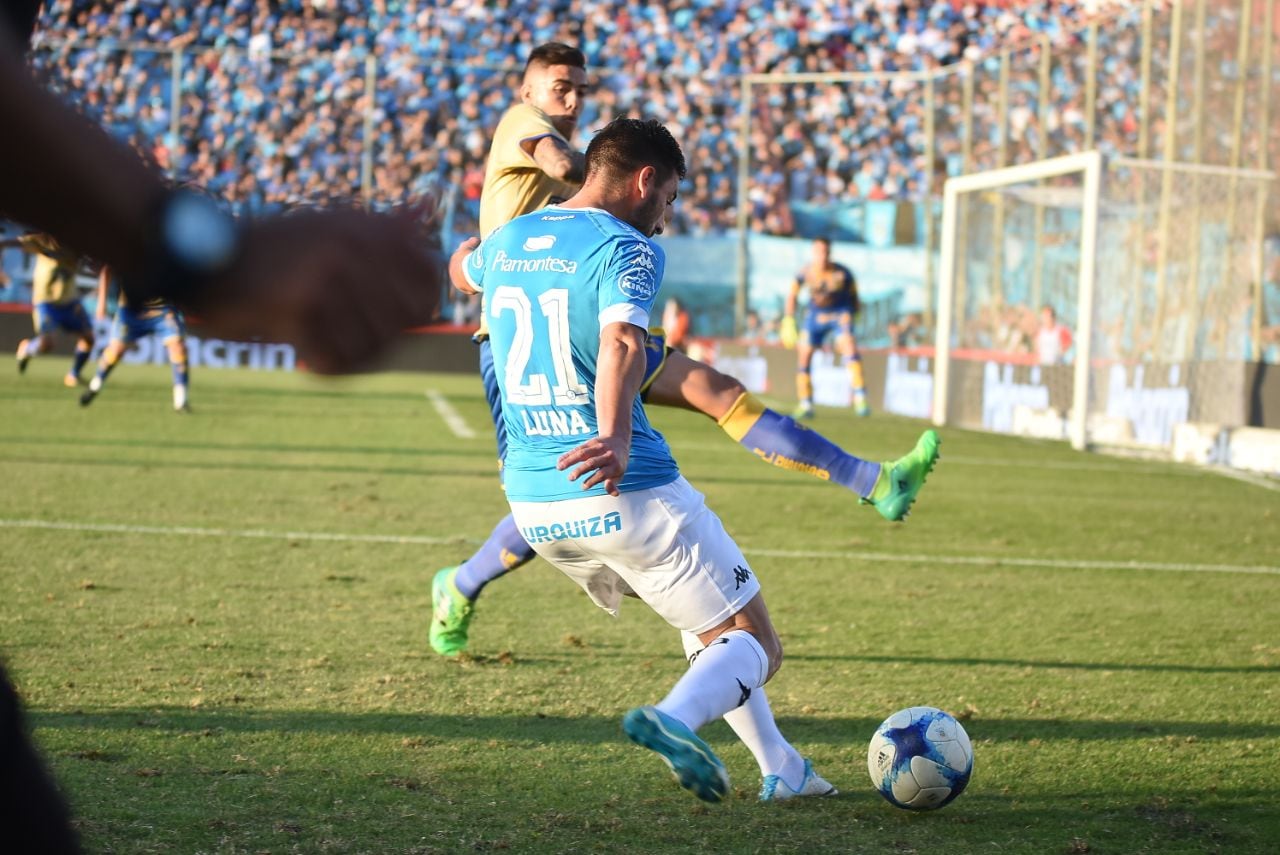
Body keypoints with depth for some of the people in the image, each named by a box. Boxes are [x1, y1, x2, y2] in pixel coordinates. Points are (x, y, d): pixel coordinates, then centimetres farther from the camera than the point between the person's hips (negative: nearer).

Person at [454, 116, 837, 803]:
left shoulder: (506, 241, 12)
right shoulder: (626, 248, -10)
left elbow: (461, 271, 37)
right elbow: (620, 341, -30)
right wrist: (617, 440, -45)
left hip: (532, 504, 8)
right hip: (625, 495, -8)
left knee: (706, 619, 26)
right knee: (752, 645, 1)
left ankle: (782, 769, 23)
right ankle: (673, 719, -29)